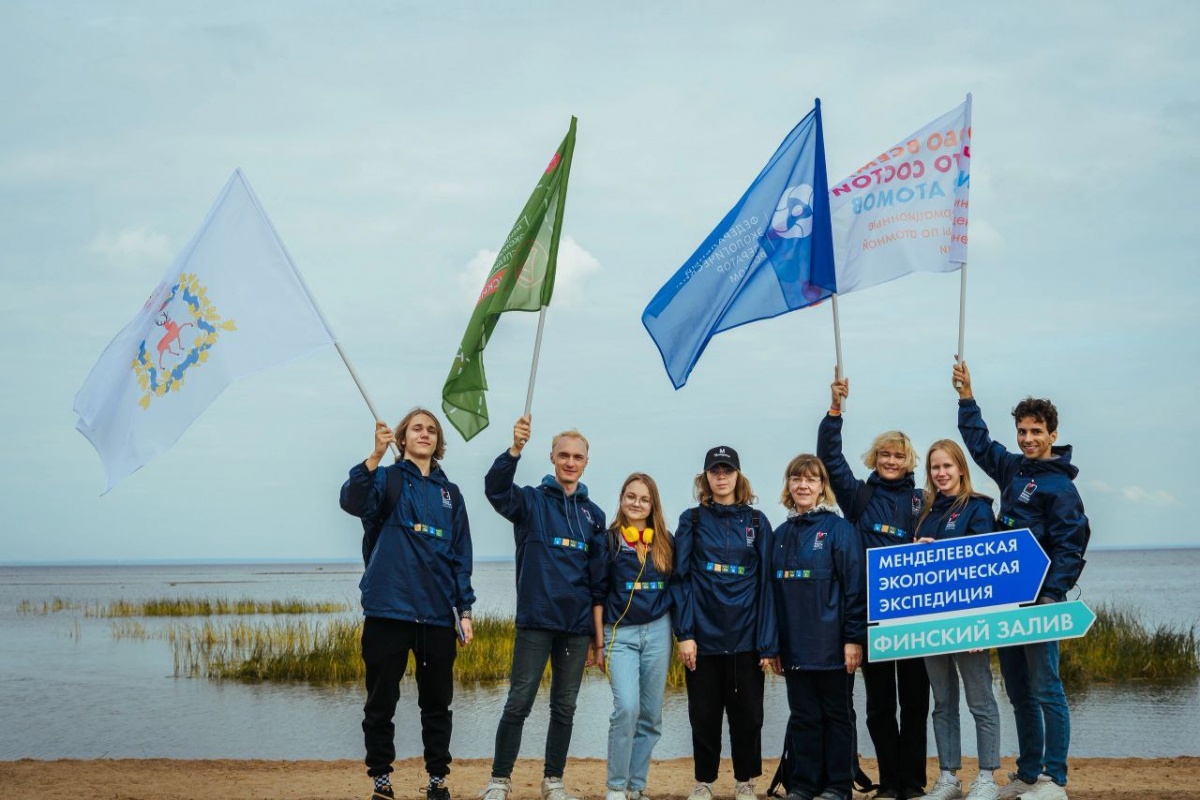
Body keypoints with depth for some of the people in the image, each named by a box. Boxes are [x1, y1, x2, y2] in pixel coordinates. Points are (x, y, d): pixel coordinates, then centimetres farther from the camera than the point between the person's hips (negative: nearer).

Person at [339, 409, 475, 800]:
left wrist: (465, 610, 5)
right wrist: (376, 456, -34)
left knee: (437, 702, 9)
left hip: (437, 614, 3)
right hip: (389, 609, -3)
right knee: (381, 702, 3)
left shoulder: (450, 494, 14)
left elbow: (461, 556, 13)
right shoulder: (388, 480, 3)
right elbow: (354, 501, -20)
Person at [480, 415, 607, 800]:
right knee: (519, 702, -3)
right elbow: (495, 488, -22)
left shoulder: (593, 513, 11)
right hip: (536, 620, -4)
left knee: (564, 706, 9)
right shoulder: (531, 500, 0)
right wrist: (516, 449, -38)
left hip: (577, 624, 4)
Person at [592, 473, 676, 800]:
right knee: (627, 708, -17)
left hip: (657, 632, 3)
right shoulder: (609, 541, -1)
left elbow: (675, 589, 13)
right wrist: (599, 643, -2)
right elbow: (598, 595, 1)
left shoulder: (665, 542, 7)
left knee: (651, 715, 5)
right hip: (620, 634, -3)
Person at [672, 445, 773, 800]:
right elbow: (681, 579, 0)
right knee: (704, 713, 6)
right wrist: (684, 633, -8)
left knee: (747, 713, 5)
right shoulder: (692, 520, 4)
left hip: (745, 637, 1)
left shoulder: (757, 522, 7)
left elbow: (767, 582, 5)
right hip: (703, 635, 0)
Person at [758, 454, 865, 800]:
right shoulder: (781, 535, 11)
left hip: (832, 646, -4)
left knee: (836, 716, 5)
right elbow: (770, 591, 10)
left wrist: (853, 638, -15)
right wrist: (769, 644, 5)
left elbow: (855, 586, -9)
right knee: (803, 717, 9)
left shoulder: (839, 529, -5)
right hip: (794, 647, 5)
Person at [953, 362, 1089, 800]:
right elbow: (979, 442, 32)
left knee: (1045, 689, -7)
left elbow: (1071, 546, -14)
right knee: (1019, 693, 11)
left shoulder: (1058, 485, -8)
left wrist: (1051, 595, -22)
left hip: (1038, 599, -8)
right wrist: (966, 396, 29)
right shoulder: (1012, 469, 14)